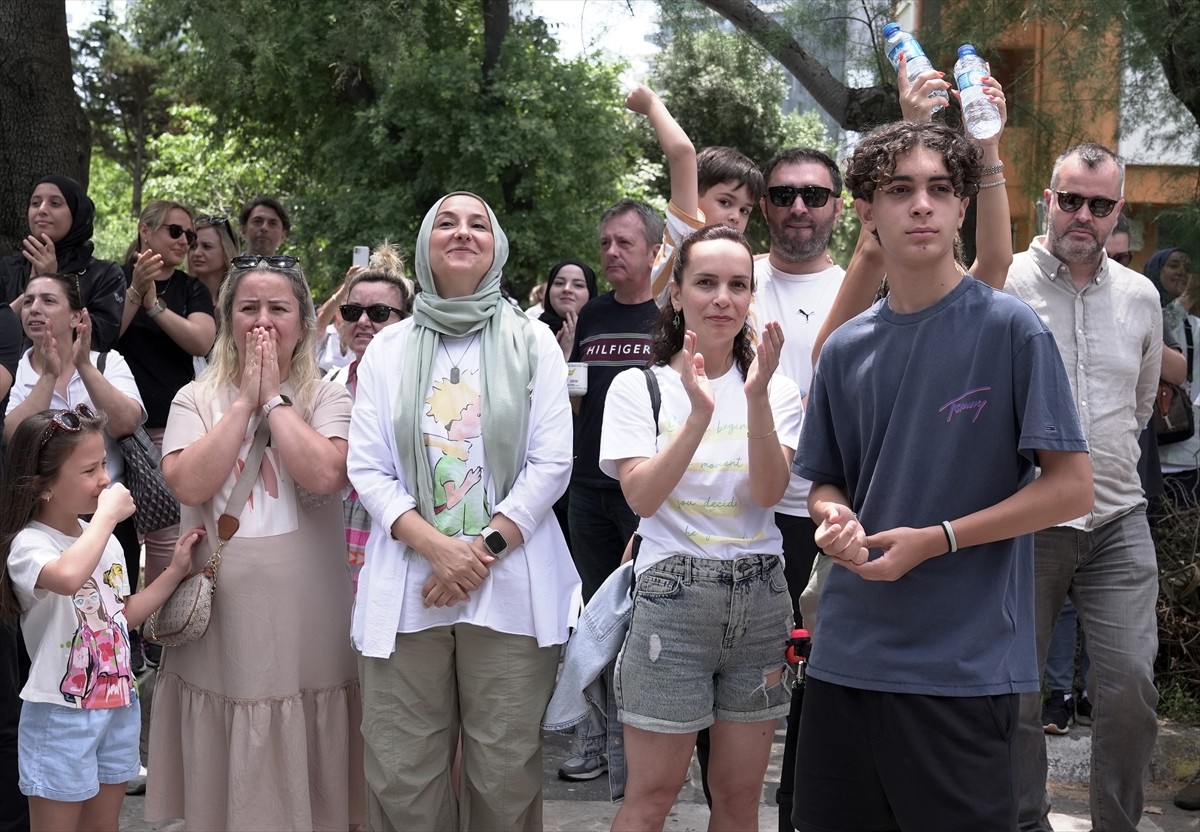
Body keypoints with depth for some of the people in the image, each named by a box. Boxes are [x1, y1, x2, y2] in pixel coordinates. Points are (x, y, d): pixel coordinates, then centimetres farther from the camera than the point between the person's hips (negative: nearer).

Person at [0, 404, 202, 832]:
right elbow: (69, 576, -43)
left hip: (117, 704, 7)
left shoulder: (104, 539, 5)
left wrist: (175, 570, 6)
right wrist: (108, 513, -31)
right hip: (61, 713, -7)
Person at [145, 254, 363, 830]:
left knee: (308, 784, 7)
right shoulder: (196, 400, 6)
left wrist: (274, 398, -9)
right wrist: (246, 399, -7)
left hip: (309, 626, -1)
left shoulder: (328, 398, 2)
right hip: (223, 627, 1)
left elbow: (324, 475, -17)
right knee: (227, 783, 11)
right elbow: (189, 484, -11)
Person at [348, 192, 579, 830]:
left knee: (505, 775, 1)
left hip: (510, 583, -1)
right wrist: (436, 547, -11)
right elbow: (367, 468, 3)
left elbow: (551, 463, 0)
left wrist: (484, 549, -10)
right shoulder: (388, 349, 10)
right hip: (406, 586, 1)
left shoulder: (533, 342, 7)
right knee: (401, 778, 1)